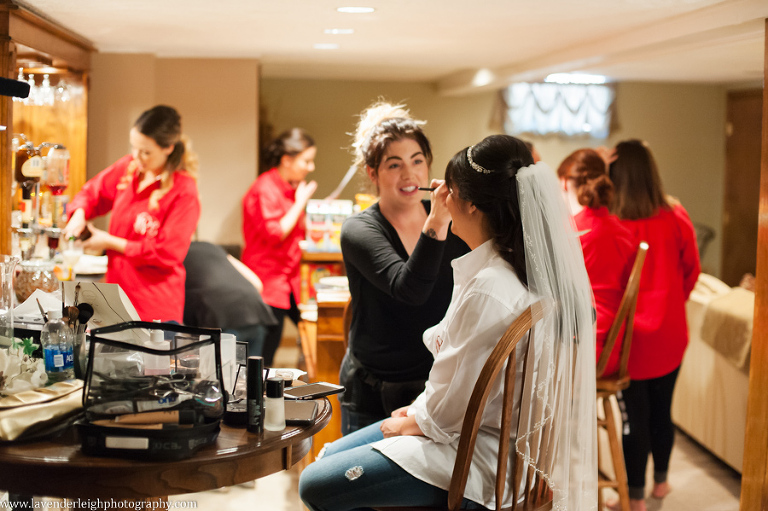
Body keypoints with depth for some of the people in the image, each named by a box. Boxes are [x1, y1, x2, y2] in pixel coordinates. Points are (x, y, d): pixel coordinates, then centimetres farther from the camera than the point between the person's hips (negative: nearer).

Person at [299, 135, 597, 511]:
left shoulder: (490, 290, -30)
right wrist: (417, 409, 11)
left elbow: (451, 412, -24)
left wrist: (409, 423, -4)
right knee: (330, 456, 18)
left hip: (472, 458, -10)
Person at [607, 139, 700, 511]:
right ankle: (661, 481, 39)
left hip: (630, 337, -3)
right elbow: (691, 271, 4)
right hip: (670, 335, 4)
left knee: (635, 415, 8)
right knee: (662, 409, 20)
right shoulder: (676, 218, -10)